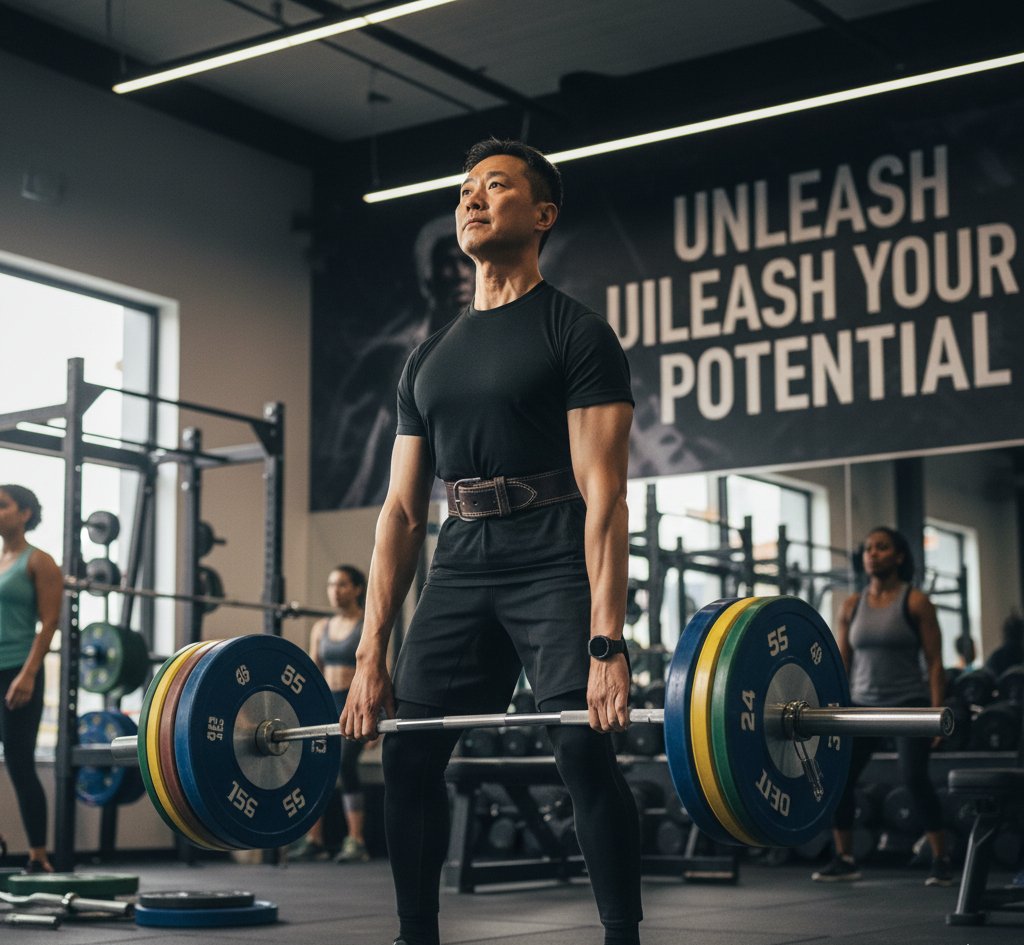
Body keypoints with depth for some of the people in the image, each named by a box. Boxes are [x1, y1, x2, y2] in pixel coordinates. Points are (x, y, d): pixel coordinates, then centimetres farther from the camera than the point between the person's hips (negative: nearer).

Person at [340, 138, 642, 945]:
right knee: (409, 753, 3)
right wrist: (371, 655, 6)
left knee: (585, 750, -19)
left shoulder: (576, 334, -4)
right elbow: (403, 510, 13)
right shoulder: (430, 359, 16)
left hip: (554, 565, -6)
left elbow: (603, 493, -13)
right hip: (463, 566, 6)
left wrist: (606, 644, -23)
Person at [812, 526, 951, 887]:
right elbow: (842, 663, 11)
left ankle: (941, 860, -3)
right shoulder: (852, 605, 7)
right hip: (863, 705, 5)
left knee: (914, 778, -18)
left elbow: (935, 663, -6)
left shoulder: (916, 602, -5)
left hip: (909, 704, -4)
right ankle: (845, 859, 12)